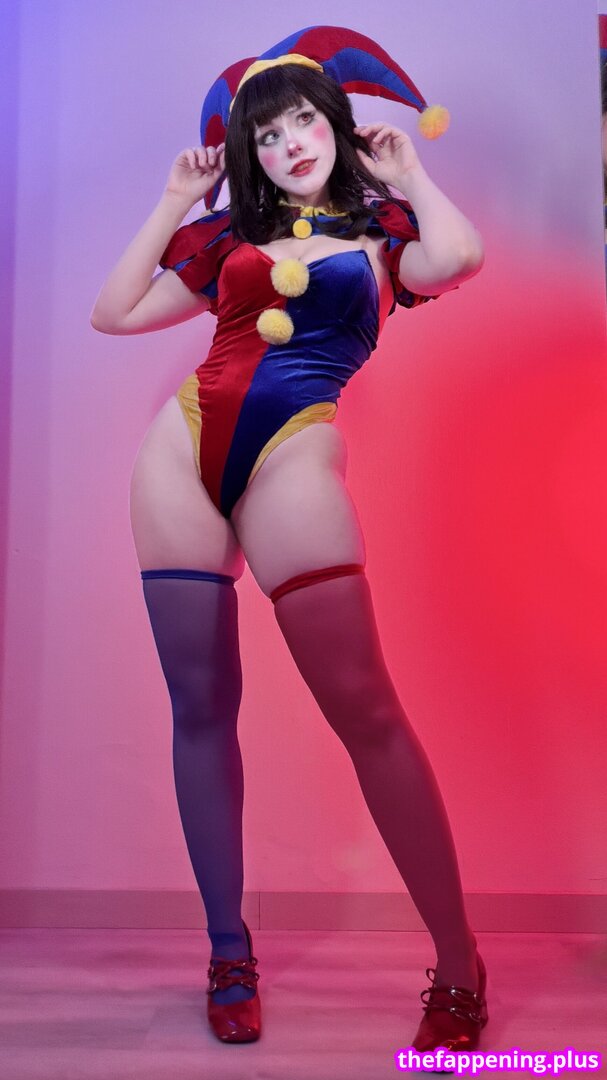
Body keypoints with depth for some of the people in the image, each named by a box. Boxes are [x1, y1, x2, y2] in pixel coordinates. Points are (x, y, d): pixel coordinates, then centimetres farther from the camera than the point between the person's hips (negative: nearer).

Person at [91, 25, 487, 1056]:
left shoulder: (381, 229, 14)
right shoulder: (227, 236, 22)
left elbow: (459, 258, -10)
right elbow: (112, 314, 17)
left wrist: (407, 173, 9)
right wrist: (175, 199, 20)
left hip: (292, 460, -4)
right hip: (185, 444, 4)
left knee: (363, 706, -11)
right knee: (201, 702, 1)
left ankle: (458, 968, 2)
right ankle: (229, 953, 15)